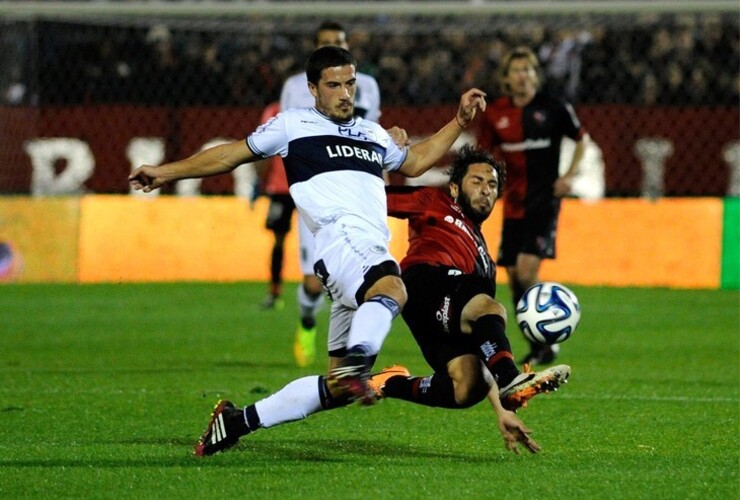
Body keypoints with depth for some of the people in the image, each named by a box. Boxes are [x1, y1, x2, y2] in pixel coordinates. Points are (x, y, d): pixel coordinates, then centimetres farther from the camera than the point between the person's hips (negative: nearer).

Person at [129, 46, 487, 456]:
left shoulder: (373, 134, 31)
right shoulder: (293, 125, 14)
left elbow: (415, 161, 46)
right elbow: (231, 155, 17)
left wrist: (460, 120, 38)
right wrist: (167, 173, 14)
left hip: (374, 255, 7)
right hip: (340, 238, -6)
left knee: (336, 389, 2)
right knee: (391, 289, -41)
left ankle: (238, 421, 11)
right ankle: (356, 363, -62)